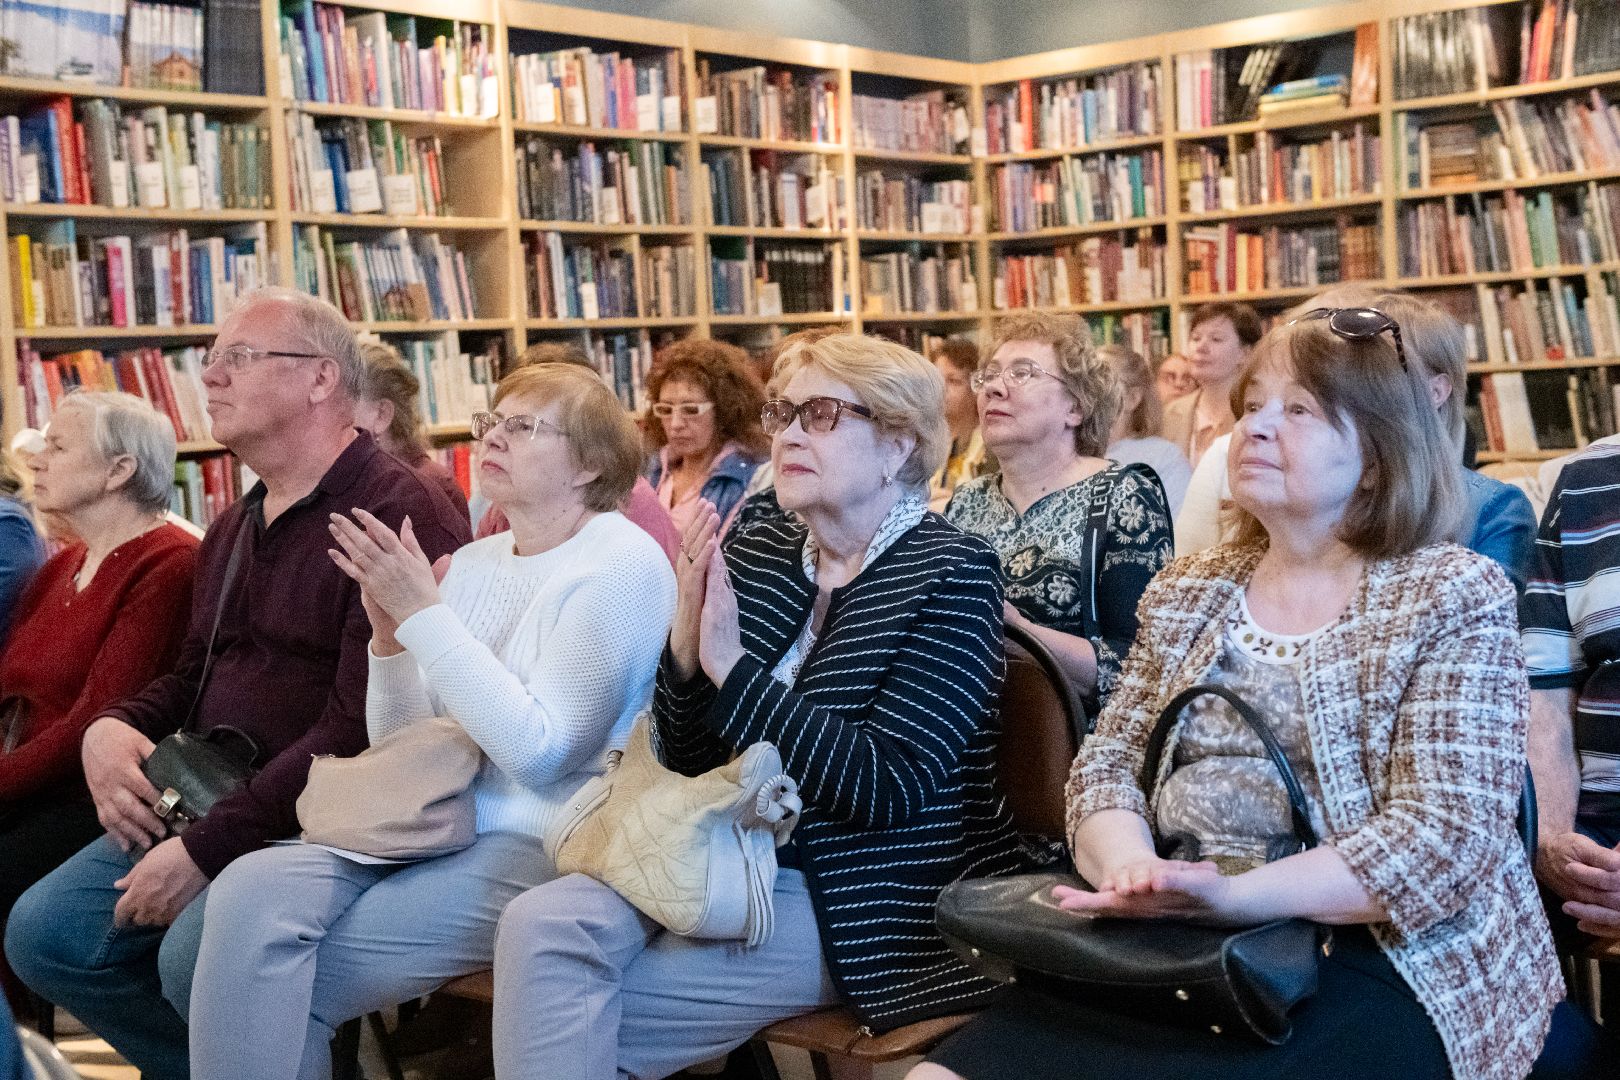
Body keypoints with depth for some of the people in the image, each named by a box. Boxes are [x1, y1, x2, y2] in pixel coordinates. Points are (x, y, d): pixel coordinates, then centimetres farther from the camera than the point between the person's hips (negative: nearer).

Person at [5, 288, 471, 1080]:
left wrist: (210, 848, -22)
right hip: (208, 803, 9)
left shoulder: (400, 512, -17)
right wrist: (110, 728, 3)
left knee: (197, 955, -30)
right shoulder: (235, 526, 17)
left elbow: (362, 727, -23)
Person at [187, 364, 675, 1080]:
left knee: (273, 970, -17)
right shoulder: (473, 564, 14)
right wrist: (389, 632, -4)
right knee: (250, 891, -19)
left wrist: (423, 612, -16)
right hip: (436, 826, 7)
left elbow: (540, 752, -18)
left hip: (537, 847, -7)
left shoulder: (622, 563, -8)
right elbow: (399, 751, 14)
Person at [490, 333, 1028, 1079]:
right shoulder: (757, 555, 6)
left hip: (868, 901, -6)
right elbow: (689, 762, 7)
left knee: (569, 1013, -18)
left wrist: (732, 669, -23)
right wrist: (685, 647, -13)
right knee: (540, 926, -20)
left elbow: (886, 787, -20)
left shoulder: (951, 575, -10)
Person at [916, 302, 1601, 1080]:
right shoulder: (1186, 592, 16)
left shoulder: (1455, 597, -1)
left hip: (1370, 956, -4)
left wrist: (1232, 895, -24)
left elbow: (1447, 837, -11)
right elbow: (1106, 765, 10)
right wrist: (1131, 868, -14)